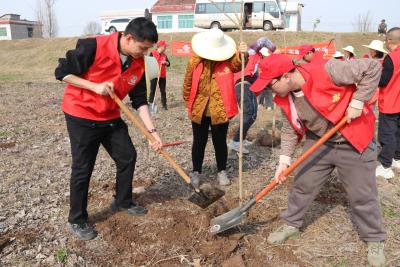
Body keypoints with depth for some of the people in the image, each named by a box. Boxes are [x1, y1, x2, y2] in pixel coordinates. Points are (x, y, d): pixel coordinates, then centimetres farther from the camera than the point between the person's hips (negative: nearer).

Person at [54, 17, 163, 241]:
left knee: (128, 156, 10)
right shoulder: (93, 47, -23)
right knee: (83, 169, 1)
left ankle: (123, 202, 33)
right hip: (81, 116, -6)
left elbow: (140, 101, -1)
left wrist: (152, 131, -8)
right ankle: (77, 220, 19)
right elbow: (62, 72, -15)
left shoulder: (138, 64, -5)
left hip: (111, 117, 6)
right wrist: (95, 86, -24)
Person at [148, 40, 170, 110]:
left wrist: (165, 62, -13)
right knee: (152, 90, 2)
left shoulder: (164, 55, 8)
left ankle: (164, 104, 13)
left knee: (163, 91, 8)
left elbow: (168, 64, 7)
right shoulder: (152, 54, -5)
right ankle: (150, 104, 8)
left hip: (163, 76, 4)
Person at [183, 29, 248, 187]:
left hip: (220, 110, 0)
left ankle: (222, 172, 30)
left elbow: (237, 64, -26)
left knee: (220, 142, 12)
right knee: (199, 142, 12)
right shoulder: (195, 62, -5)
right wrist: (189, 104, 7)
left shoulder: (227, 61, -5)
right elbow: (188, 84, 3)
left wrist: (242, 54, -46)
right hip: (199, 110, 1)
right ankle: (196, 172, 28)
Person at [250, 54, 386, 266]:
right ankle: (291, 224, 32)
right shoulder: (284, 97, -10)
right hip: (318, 143, 5)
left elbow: (373, 68, -23)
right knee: (302, 184, 9)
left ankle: (374, 240, 29)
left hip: (353, 142, -5)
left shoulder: (327, 71, -30)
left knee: (362, 195, 6)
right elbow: (290, 130, 0)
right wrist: (284, 160, -8)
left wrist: (357, 102, -25)